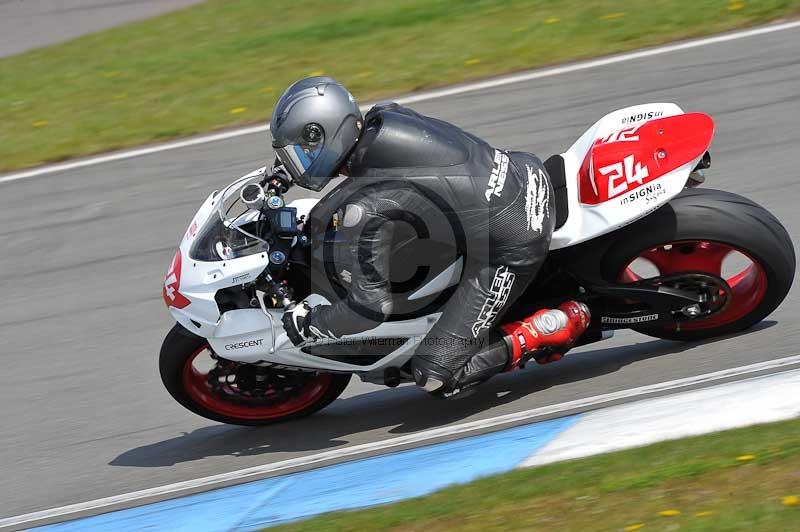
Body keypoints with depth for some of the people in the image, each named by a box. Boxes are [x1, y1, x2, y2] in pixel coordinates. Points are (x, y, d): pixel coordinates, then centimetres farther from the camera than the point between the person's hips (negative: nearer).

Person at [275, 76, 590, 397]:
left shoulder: (362, 207, -21)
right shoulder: (384, 119, 0)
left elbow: (372, 305, -19)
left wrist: (306, 325, -3)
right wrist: (285, 171, 33)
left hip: (511, 248, -8)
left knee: (435, 377, -5)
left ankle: (549, 328, -4)